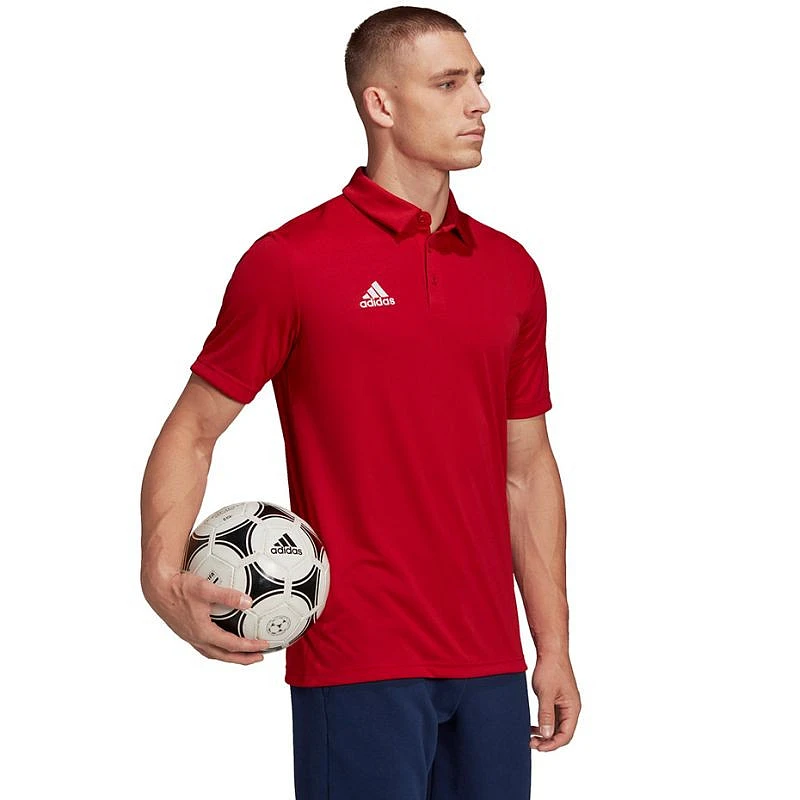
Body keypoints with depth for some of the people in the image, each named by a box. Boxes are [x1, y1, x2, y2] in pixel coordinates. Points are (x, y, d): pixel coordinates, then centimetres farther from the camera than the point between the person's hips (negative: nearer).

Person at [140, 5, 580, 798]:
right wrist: (162, 574, -18)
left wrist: (554, 648, 11)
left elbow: (527, 468, 14)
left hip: (489, 661, 5)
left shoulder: (511, 270, 11)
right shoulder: (291, 261, -5)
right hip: (356, 664, -5)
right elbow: (191, 430, -1)